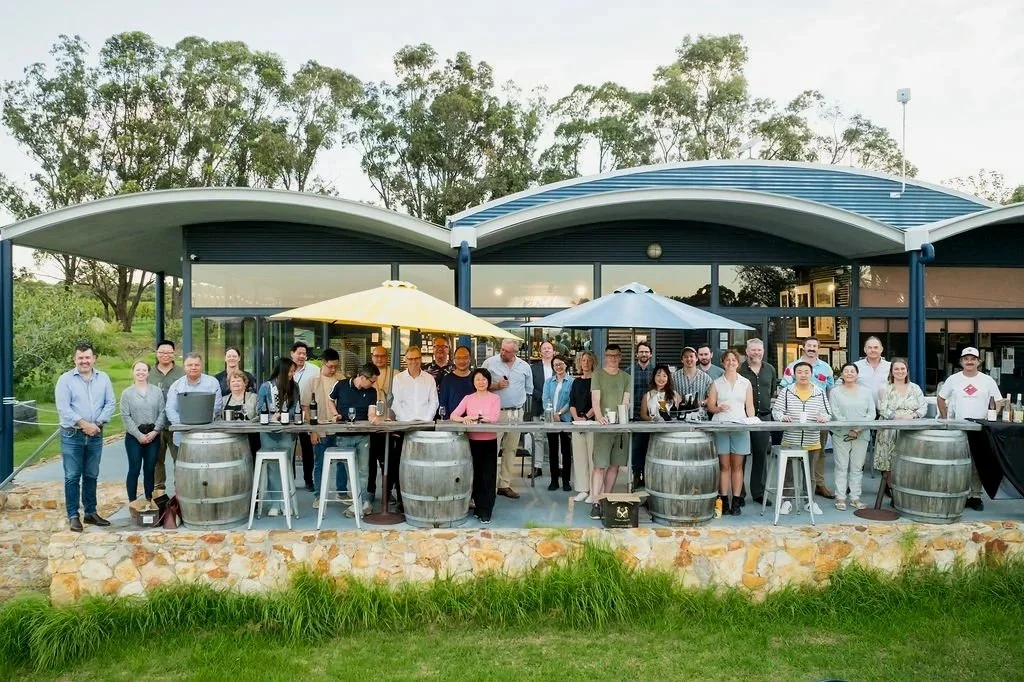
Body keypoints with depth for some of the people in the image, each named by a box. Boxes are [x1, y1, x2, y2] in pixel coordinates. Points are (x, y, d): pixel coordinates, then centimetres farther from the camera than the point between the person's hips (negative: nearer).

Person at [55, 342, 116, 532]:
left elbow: (110, 404, 2)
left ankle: (91, 512, 21)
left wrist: (98, 423, -11)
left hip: (95, 435, 3)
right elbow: (63, 408, -11)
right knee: (72, 477, -1)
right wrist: (83, 424, -17)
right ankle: (73, 516, 6)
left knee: (91, 475, 12)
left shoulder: (103, 378, 7)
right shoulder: (65, 379, -3)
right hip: (72, 435, -3)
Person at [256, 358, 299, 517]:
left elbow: (294, 408, -2)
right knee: (272, 468, 2)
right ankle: (275, 504, 5)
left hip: (287, 431, 2)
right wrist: (271, 418, -19)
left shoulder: (294, 387, 4)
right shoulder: (266, 386, -3)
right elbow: (259, 409, -4)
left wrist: (280, 416, -17)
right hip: (269, 432, -2)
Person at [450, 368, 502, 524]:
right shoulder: (468, 398, 6)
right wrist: (463, 419, -25)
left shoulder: (495, 398, 1)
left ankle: (486, 512, 3)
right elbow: (453, 415, -3)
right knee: (476, 475, 8)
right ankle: (478, 507, 20)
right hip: (472, 441, 2)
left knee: (488, 477, -2)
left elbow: (495, 418, -14)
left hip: (489, 442, -2)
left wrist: (474, 418, -24)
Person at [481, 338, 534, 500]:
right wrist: (496, 386, -12)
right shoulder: (490, 363, -1)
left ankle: (505, 485, 13)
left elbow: (529, 389, 19)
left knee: (511, 449, 6)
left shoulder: (524, 366, 8)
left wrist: (520, 402, 14)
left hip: (517, 413, 4)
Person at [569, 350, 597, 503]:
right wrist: (576, 417, -4)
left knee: (592, 456, -8)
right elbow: (572, 403, 12)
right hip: (577, 422, 5)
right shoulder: (576, 382, 15)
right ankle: (583, 489, 11)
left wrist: (586, 417, -15)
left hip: (592, 421, -5)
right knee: (579, 456, 5)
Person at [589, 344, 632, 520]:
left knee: (615, 465, 7)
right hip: (603, 425, -4)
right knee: (600, 465, -10)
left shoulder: (626, 378, 13)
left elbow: (626, 401, 5)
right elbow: (595, 399, -9)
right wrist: (599, 416, -27)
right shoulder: (598, 375, 2)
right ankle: (596, 503, -11)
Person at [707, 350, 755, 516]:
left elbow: (750, 407, 11)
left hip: (740, 426, 0)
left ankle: (736, 502, 3)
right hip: (721, 426, 0)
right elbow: (710, 406, 6)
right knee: (724, 465, -1)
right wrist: (718, 409, -14)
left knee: (737, 465, 1)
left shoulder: (745, 383, 12)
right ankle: (724, 501, 2)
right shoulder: (716, 383, 10)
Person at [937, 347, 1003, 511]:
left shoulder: (987, 380, 3)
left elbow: (999, 402, 6)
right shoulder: (953, 379, 4)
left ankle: (975, 496, 11)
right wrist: (946, 419, 5)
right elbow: (941, 399, 12)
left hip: (980, 428, 0)